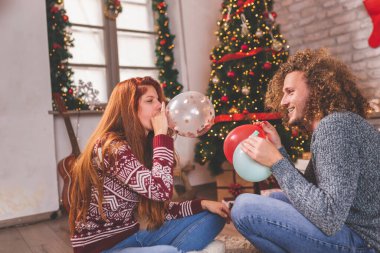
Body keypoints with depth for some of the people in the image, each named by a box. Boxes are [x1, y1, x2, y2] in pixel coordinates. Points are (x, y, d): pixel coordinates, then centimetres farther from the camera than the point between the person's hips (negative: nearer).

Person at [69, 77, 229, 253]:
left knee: (211, 217, 1)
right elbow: (160, 190, -30)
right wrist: (161, 133, -22)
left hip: (134, 236, 9)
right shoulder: (109, 147, -19)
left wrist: (202, 205, -4)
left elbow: (158, 208, 7)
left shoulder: (142, 145, 6)